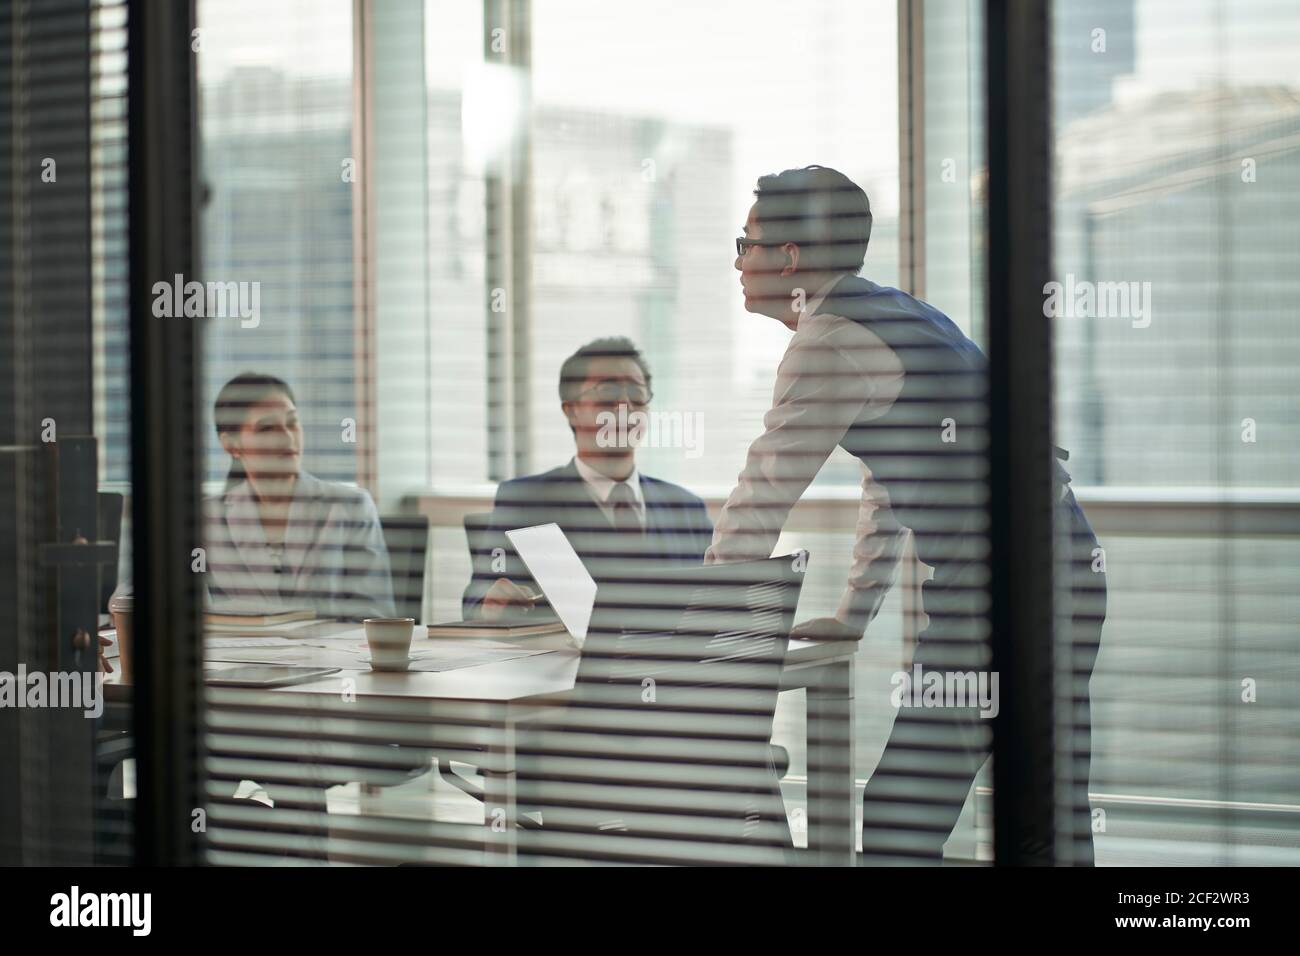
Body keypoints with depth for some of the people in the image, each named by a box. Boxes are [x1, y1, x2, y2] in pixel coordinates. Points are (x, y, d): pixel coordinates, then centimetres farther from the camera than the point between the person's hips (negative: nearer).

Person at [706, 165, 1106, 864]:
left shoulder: (831, 340, -10)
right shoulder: (894, 315, 19)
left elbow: (764, 496, -8)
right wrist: (852, 617, 27)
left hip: (994, 591, -10)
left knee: (901, 820, -7)